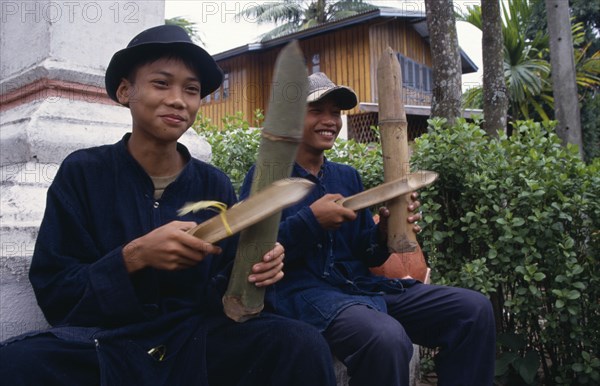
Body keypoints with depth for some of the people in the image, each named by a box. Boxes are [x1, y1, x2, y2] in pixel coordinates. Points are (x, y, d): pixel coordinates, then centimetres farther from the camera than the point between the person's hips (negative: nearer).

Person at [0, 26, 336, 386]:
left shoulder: (215, 185, 3)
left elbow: (221, 294, 3)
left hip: (196, 340, 2)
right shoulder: (82, 173, -2)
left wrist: (254, 271, -20)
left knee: (302, 343, -26)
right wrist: (134, 257, -22)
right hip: (104, 342, -1)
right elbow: (53, 293, -5)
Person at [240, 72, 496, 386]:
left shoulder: (348, 176, 17)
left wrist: (384, 232, -8)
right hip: (303, 290, -6)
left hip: (362, 285, 6)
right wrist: (310, 220, -19)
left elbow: (366, 255, 15)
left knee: (474, 309, -8)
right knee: (387, 339, -37)